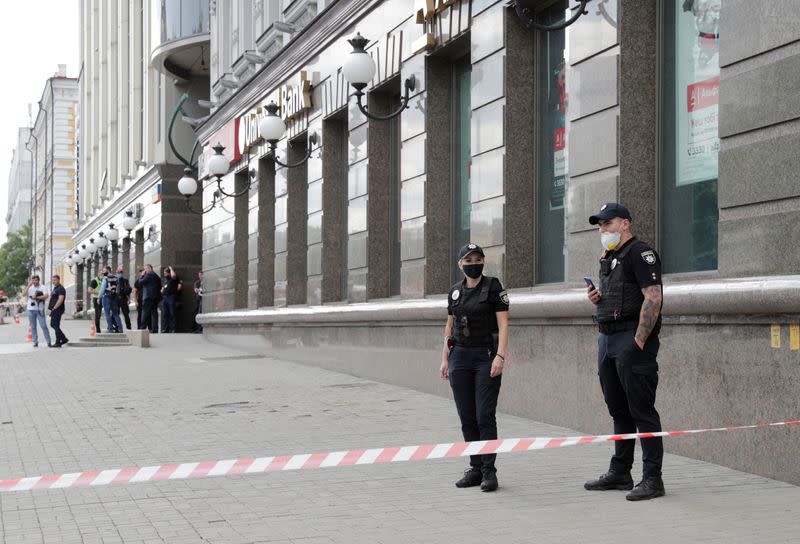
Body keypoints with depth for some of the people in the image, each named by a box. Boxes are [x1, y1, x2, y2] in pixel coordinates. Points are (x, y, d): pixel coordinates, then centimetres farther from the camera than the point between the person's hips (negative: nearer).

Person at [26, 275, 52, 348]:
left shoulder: (43, 287, 2)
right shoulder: (30, 287, 10)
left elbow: (46, 296, -11)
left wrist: (36, 297, -15)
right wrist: (29, 285, -12)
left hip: (40, 310, -3)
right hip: (31, 309, 3)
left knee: (43, 326, -8)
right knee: (33, 327, 5)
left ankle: (48, 342, -6)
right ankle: (35, 342, 11)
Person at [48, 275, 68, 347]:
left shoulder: (61, 289, -13)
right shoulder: (54, 288, 19)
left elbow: (60, 300, -22)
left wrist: (53, 308, -19)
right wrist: (49, 308, 14)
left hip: (57, 310, -10)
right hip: (54, 310, 10)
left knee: (56, 325, -7)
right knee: (52, 325, 13)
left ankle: (58, 343, -2)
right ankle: (64, 339, 20)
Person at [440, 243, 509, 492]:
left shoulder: (493, 287, -3)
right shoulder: (455, 291, 11)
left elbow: (503, 324, -9)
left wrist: (500, 355, -18)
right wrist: (445, 359, 12)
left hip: (486, 357, -5)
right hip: (460, 357, 5)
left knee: (485, 416, -8)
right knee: (467, 417, 5)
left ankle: (489, 471, -1)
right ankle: (475, 467, 13)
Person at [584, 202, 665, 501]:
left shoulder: (640, 253, -8)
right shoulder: (608, 258, 20)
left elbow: (653, 298, -17)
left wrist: (638, 342, -22)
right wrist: (595, 297, 6)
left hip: (632, 339, -9)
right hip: (607, 339, 9)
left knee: (641, 410, -7)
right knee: (618, 410, 14)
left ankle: (652, 479, -4)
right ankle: (620, 473, 22)